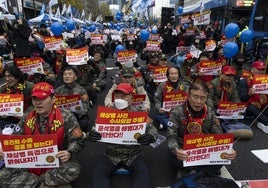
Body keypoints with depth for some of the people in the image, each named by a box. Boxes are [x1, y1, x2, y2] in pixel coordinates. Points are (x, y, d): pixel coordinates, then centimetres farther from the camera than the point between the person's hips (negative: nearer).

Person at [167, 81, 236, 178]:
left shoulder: (210, 114, -3)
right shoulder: (177, 112, -15)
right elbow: (171, 137, -19)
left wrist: (228, 150, -25)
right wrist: (176, 150, -42)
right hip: (183, 152, -3)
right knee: (174, 158, -35)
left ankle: (187, 169, -6)